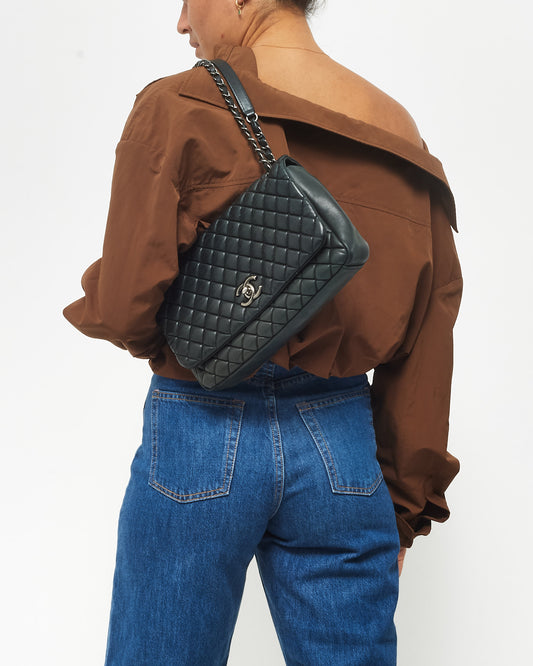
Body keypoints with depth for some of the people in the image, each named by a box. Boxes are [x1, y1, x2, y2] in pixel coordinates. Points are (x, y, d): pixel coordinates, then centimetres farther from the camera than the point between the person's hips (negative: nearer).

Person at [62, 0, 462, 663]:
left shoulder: (179, 108, -9)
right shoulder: (401, 134, 6)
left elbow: (124, 308, -14)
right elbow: (427, 342, 6)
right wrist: (406, 505, 13)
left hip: (202, 441, -4)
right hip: (345, 446, 4)